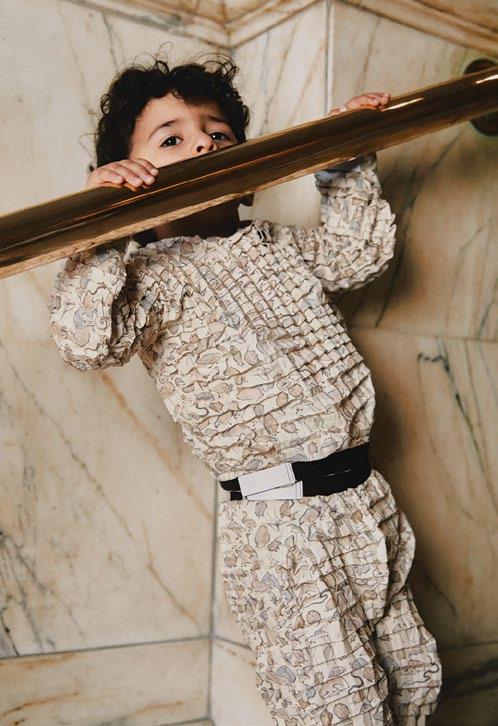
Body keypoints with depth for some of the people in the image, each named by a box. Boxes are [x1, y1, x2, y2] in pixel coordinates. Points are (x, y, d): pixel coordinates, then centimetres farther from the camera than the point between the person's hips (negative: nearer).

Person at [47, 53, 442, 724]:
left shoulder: (277, 245, 15)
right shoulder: (154, 272, -6)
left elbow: (361, 252, 24)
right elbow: (88, 342, -21)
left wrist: (347, 165, 22)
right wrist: (98, 238, -26)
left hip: (365, 504, 7)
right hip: (277, 527, -7)